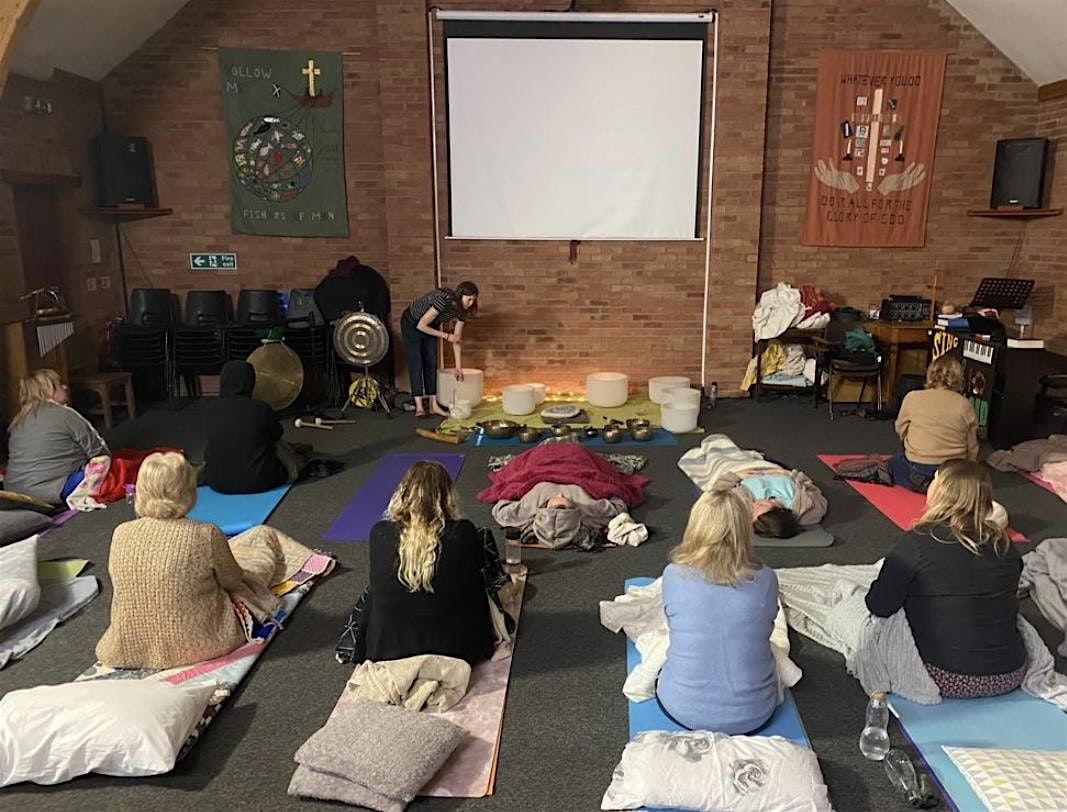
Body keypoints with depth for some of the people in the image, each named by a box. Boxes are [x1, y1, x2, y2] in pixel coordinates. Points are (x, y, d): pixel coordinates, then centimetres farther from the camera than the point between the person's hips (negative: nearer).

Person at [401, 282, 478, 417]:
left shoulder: (462, 310, -15)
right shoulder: (444, 299, -37)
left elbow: (456, 339, -7)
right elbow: (421, 325, -31)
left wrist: (458, 368, -8)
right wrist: (446, 336, -24)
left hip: (430, 327, 7)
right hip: (412, 324, -7)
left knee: (431, 364, 3)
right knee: (416, 364, -9)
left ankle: (433, 405, 6)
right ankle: (419, 407, -10)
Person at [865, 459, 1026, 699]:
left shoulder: (918, 541, -15)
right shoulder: (1003, 543, 0)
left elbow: (879, 607, -10)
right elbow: (1003, 603, 15)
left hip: (947, 680, -5)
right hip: (1010, 678, 6)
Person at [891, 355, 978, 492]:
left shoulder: (912, 397, -5)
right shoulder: (964, 405, -2)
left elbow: (901, 431, 7)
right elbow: (972, 448, 4)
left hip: (918, 474, -4)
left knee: (894, 462, 26)